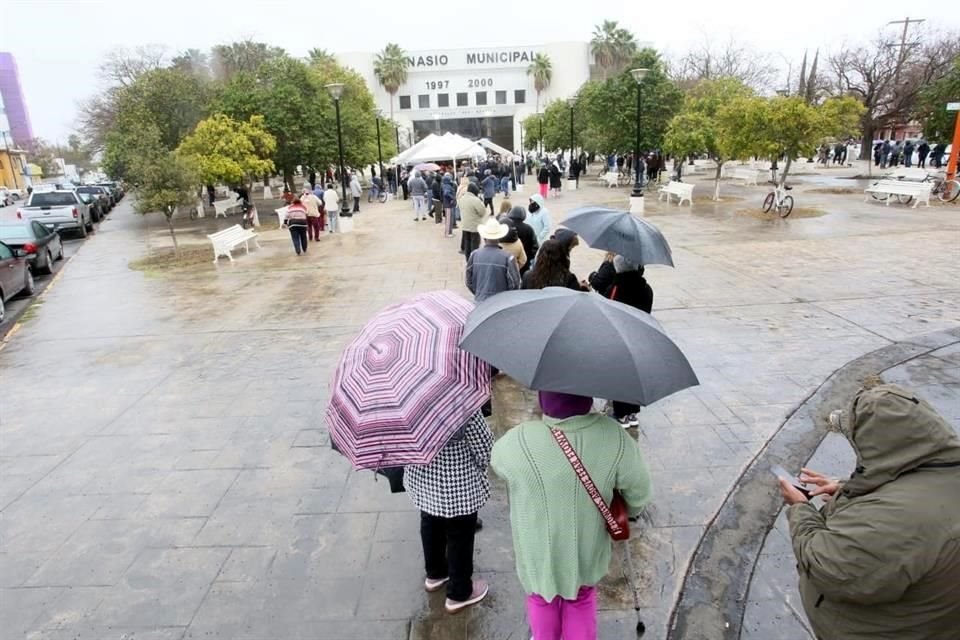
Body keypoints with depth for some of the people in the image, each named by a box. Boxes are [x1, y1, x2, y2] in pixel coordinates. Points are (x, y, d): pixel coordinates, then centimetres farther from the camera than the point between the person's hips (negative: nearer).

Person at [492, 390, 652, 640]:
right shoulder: (613, 437, -26)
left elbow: (497, 461, -8)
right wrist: (629, 510, 13)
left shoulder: (517, 443, -33)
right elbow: (640, 491, -10)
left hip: (538, 552, -1)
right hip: (587, 551, 1)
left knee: (541, 597, 30)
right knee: (582, 599, 31)